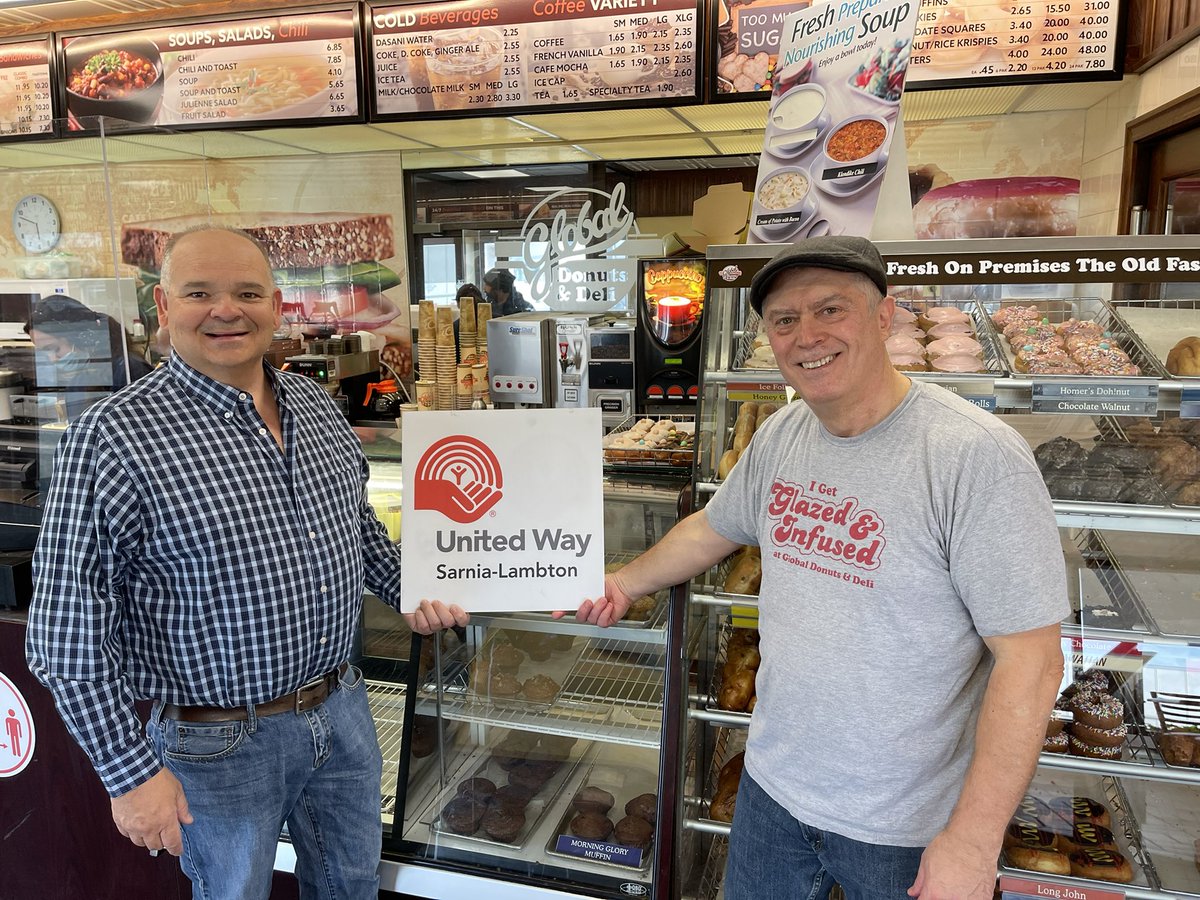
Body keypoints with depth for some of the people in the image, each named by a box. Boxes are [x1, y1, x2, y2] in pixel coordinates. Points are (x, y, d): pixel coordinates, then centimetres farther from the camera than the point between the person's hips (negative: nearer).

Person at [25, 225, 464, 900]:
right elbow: (68, 631, -16)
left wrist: (411, 589, 1)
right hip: (221, 743, -5)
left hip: (343, 710, 5)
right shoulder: (112, 438, -19)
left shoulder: (318, 405, 1)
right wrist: (132, 771, -16)